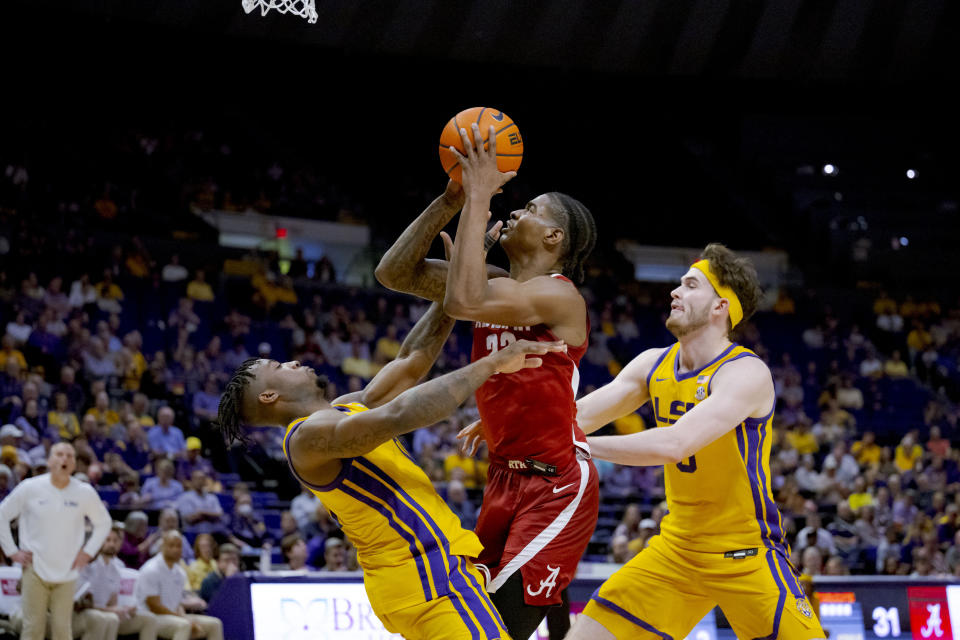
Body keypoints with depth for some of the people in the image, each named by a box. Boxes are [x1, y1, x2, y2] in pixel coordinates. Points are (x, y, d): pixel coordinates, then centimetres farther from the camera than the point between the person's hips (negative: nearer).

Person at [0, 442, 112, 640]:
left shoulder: (85, 493, 2)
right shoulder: (30, 488, -3)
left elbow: (103, 523, 17)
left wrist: (87, 552, 7)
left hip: (66, 572, 1)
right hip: (35, 570, -1)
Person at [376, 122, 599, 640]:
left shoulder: (557, 295, -16)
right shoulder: (499, 287, 9)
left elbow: (463, 302, -33)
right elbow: (393, 272, 7)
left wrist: (479, 197, -25)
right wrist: (451, 201, -2)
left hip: (557, 485, -9)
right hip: (506, 478, 9)